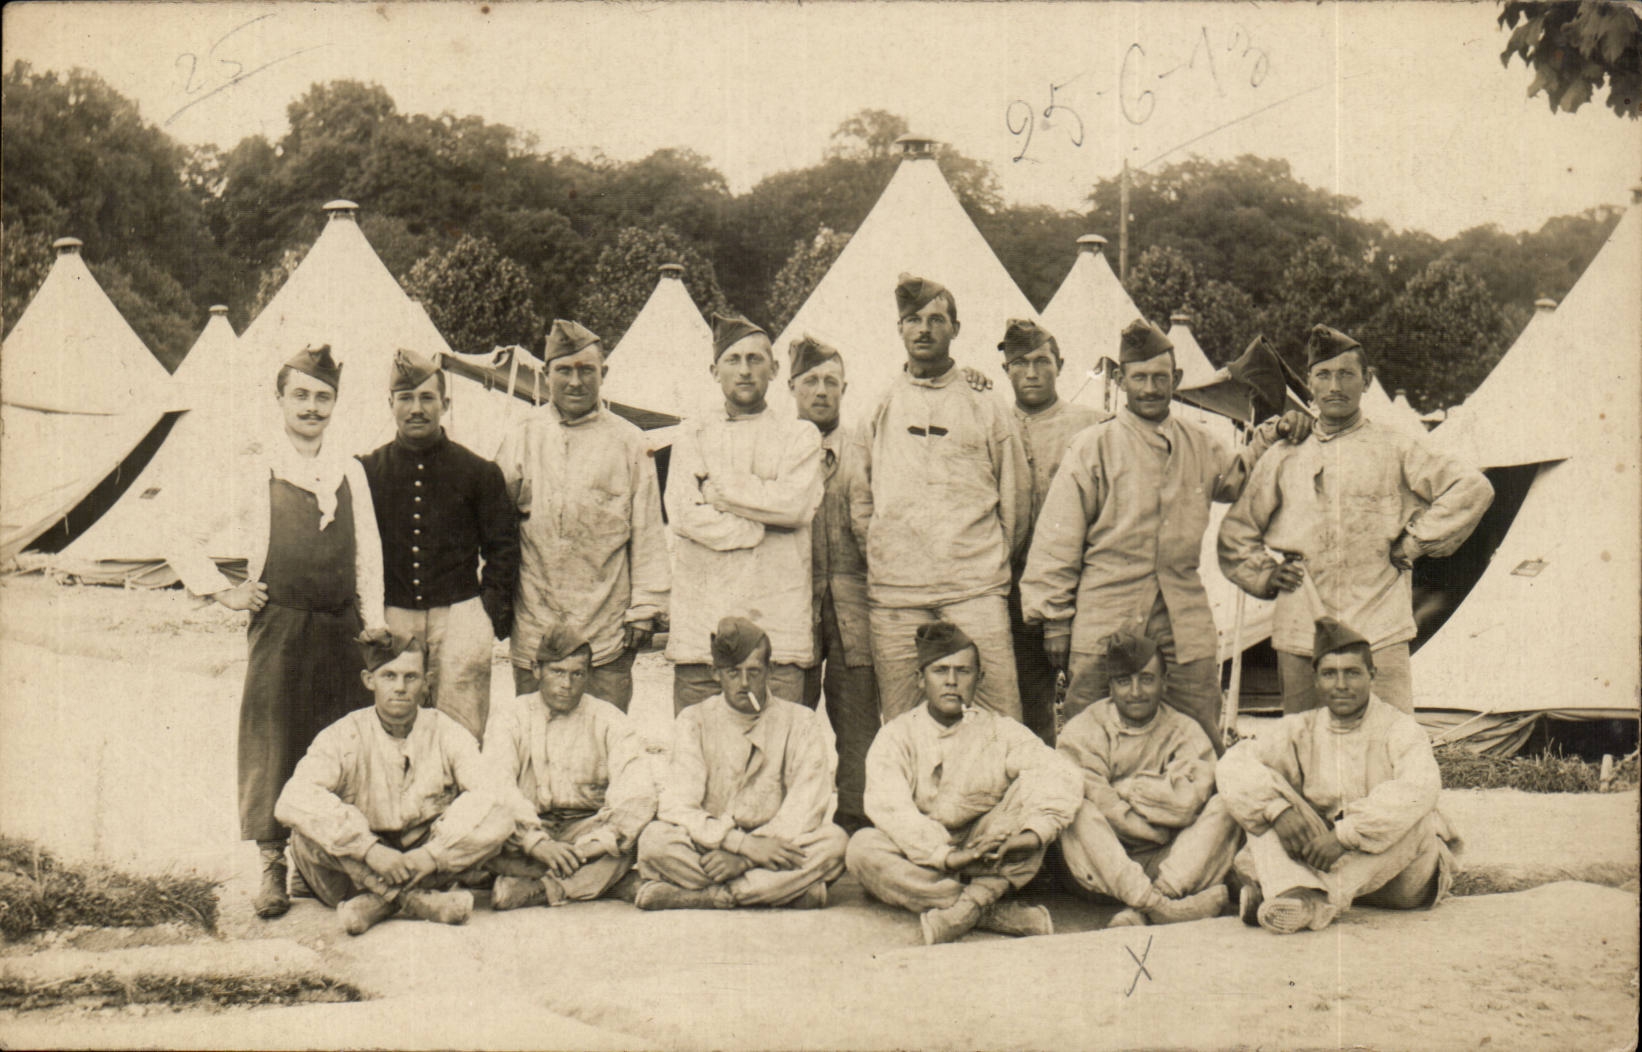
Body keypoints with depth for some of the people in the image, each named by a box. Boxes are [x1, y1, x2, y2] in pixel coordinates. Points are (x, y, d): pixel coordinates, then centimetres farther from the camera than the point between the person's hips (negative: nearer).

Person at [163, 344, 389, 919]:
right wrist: (222, 591, -2)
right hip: (280, 628, -3)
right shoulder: (254, 472, -2)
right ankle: (274, 866, 11)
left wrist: (374, 617, 6)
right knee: (274, 745, 0)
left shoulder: (350, 472, 10)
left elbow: (367, 553, 13)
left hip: (343, 630, 4)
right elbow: (182, 536, 0)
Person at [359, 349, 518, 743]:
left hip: (460, 616, -1)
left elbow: (502, 547, 10)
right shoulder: (367, 471, 8)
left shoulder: (478, 472, 6)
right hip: (392, 618, 1)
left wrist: (494, 610, 0)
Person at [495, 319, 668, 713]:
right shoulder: (522, 439, 8)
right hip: (535, 633, 1)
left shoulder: (628, 442, 5)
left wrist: (644, 610, 1)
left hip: (607, 636, -1)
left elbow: (647, 533, 5)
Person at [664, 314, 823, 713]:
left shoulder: (800, 436, 14)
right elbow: (683, 513, -1)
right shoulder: (693, 434, 16)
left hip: (777, 627, -1)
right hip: (700, 628, 1)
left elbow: (796, 505, -6)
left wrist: (718, 488, 0)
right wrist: (758, 525, -5)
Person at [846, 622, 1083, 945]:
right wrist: (947, 856, -32)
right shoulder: (897, 737, 0)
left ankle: (975, 900, -34)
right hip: (922, 865, 0)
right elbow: (890, 808, -18)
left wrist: (1033, 833, -31)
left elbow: (1065, 776, -13)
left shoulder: (1000, 731, 3)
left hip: (992, 866, 1)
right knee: (864, 846, -30)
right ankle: (998, 913, -32)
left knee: (1032, 785, -18)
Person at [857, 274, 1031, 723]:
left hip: (975, 592, -1)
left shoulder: (986, 411, 10)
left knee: (999, 721, -8)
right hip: (894, 594, 1)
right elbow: (862, 500, 18)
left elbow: (1016, 497, 14)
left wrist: (990, 561, 11)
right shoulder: (879, 410, 13)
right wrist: (879, 557, 9)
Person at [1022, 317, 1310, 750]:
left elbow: (1237, 478, 33)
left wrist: (1271, 436, 16)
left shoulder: (1200, 445, 11)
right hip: (1105, 629, -3)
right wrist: (1054, 620, -3)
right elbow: (1058, 543, -1)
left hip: (1187, 632, 4)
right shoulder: (1091, 449, -2)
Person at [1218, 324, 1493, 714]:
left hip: (1378, 636, -2)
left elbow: (1473, 489, 3)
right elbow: (1236, 532, 22)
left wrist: (1414, 542, 0)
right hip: (1299, 635, 2)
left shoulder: (1394, 449, 7)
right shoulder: (1285, 458, 14)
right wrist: (1265, 574, 7)